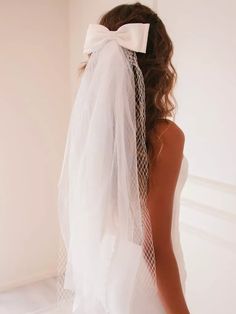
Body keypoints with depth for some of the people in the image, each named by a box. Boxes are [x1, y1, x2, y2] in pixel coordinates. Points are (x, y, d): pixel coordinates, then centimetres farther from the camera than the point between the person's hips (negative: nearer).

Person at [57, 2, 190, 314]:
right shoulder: (165, 135, -24)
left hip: (96, 274, 5)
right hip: (139, 282, -5)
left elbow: (81, 216, 4)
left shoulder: (88, 123, -7)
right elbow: (155, 246, -22)